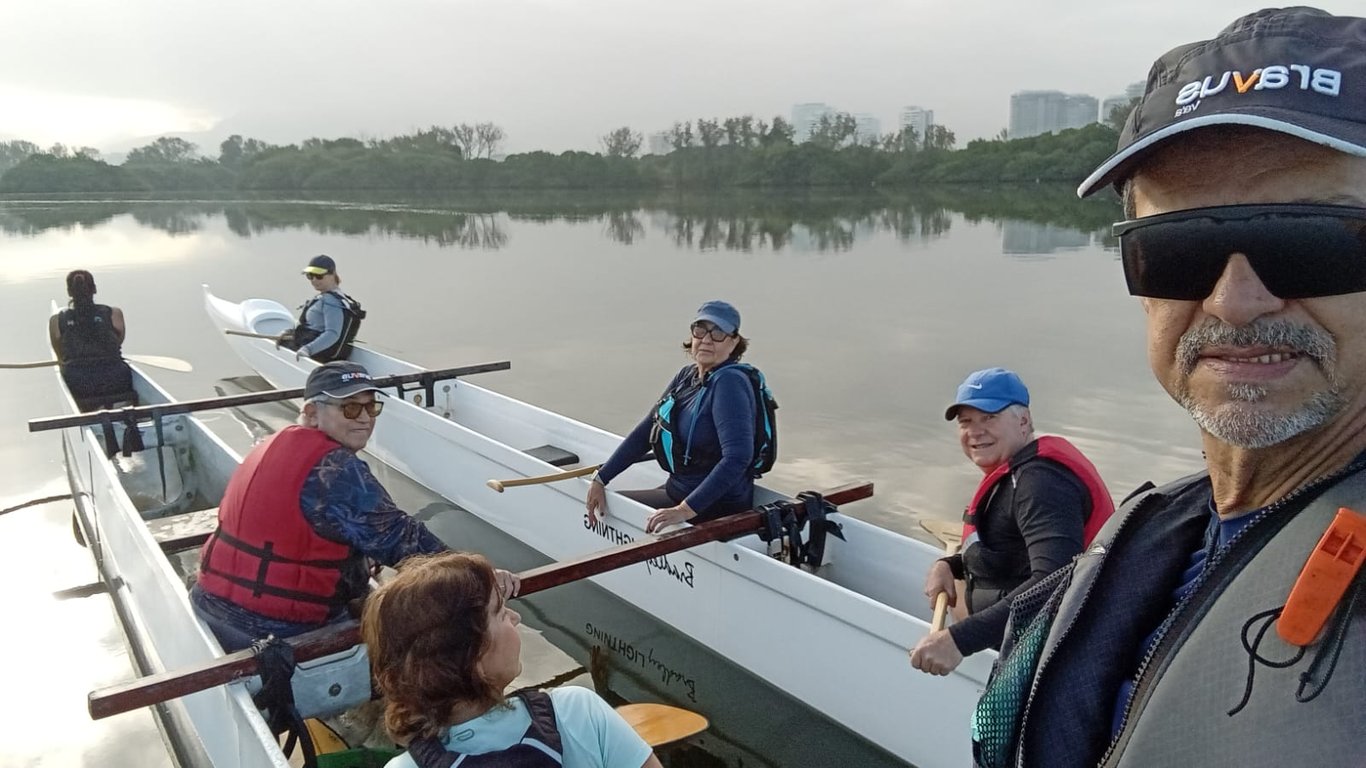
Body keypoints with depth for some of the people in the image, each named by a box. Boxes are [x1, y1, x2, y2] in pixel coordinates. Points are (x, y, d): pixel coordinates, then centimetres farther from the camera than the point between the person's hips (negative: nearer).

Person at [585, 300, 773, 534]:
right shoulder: (687, 375, 4)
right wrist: (600, 479, 2)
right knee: (605, 501, 15)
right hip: (680, 489, 8)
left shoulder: (730, 383, -23)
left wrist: (685, 510, -37)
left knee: (615, 509, -2)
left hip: (716, 507, -8)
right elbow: (646, 431, 8)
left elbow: (737, 458, -33)